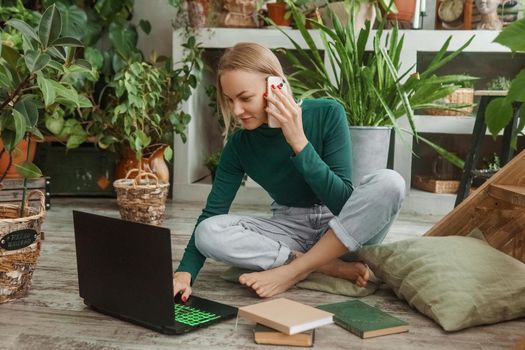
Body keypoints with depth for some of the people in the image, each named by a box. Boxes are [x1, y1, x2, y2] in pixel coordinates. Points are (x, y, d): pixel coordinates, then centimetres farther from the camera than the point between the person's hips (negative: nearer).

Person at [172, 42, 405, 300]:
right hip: (289, 229, 2)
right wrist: (184, 273, -24)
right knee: (208, 232, -24)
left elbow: (344, 202, -21)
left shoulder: (327, 114, -17)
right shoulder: (239, 145, -9)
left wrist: (299, 142, -29)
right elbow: (210, 215, -8)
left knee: (389, 182, -32)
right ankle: (331, 267, -20)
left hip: (343, 231, -1)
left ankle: (291, 271, -26)